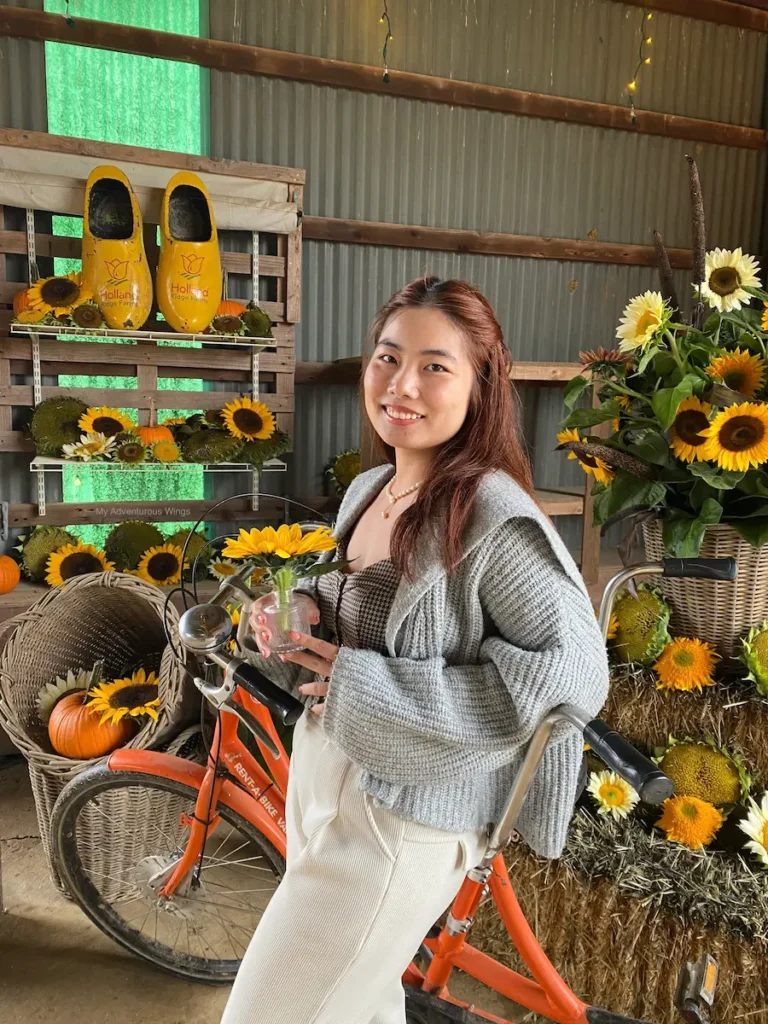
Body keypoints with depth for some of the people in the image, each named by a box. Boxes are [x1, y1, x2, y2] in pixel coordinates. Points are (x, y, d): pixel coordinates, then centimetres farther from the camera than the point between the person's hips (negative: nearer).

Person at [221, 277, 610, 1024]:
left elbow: (571, 675, -24)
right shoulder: (366, 490, 2)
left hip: (401, 817, -7)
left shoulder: (495, 517, -22)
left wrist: (368, 685, -24)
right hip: (320, 770, 7)